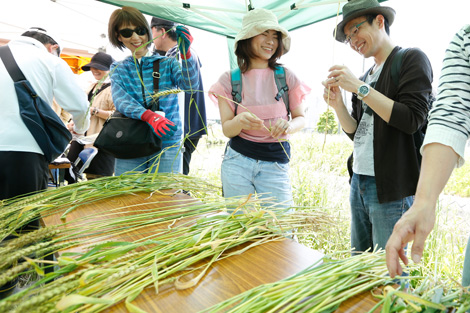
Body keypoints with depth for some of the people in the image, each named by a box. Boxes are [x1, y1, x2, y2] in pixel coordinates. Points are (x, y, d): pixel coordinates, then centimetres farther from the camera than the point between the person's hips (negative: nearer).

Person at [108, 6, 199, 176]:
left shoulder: (167, 63, 8)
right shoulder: (118, 69, 10)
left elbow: (190, 85, -10)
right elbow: (120, 101, -9)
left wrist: (185, 53, -27)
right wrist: (149, 116, -28)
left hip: (167, 146, -1)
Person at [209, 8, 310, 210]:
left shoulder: (286, 77, 2)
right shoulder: (229, 79, 1)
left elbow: (300, 118, 6)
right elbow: (227, 129, -1)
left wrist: (287, 126, -17)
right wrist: (239, 121, -24)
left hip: (275, 163, 0)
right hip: (237, 161, 0)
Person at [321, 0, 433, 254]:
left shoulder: (412, 59, -2)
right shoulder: (366, 76, 17)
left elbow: (412, 119, -15)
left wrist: (359, 88, -15)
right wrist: (337, 105, -3)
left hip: (392, 186, -7)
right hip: (359, 181, 7)